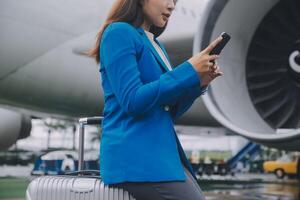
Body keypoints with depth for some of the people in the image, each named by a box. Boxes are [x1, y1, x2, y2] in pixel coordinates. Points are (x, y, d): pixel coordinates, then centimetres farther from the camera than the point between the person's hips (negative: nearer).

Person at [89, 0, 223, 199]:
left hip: (164, 151, 9)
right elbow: (132, 101, -17)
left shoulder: (157, 44, 19)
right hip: (135, 155, -9)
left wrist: (198, 83, 4)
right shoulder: (119, 33, -7)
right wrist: (189, 70, -14)